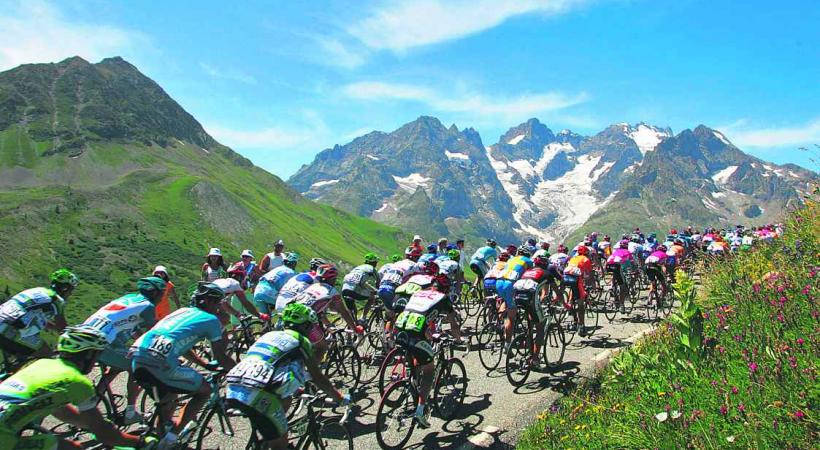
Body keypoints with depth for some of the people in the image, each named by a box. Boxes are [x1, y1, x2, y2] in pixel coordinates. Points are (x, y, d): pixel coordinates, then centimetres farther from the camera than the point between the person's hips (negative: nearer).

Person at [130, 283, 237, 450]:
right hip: (160, 363, -8)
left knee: (168, 397, 33)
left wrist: (206, 364, 41)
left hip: (137, 357, 8)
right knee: (205, 391, 13)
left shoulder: (183, 311, 29)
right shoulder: (211, 319, 8)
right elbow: (221, 357, 8)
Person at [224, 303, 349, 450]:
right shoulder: (301, 341, 9)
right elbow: (318, 377, 13)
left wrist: (293, 389, 56)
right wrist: (340, 398, 25)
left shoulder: (269, 335, 28)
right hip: (258, 394, -8)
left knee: (286, 399, 29)